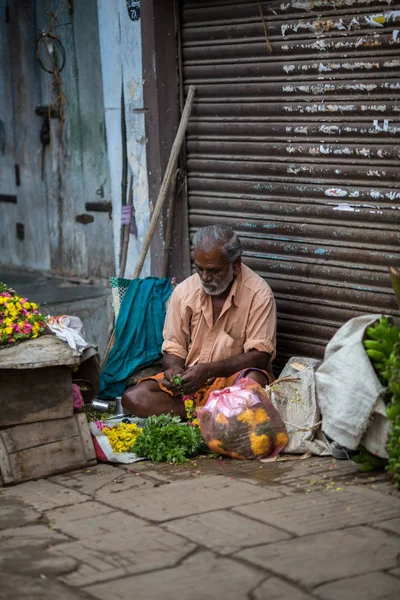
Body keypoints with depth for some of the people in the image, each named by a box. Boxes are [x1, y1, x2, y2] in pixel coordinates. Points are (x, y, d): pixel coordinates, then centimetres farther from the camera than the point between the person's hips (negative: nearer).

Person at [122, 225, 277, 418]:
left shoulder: (259, 294, -12)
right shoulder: (184, 291, -1)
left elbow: (259, 356, -16)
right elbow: (173, 349, 5)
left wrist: (208, 370, -26)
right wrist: (175, 369, -20)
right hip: (191, 379, 4)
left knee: (255, 380, -39)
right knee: (133, 398, -20)